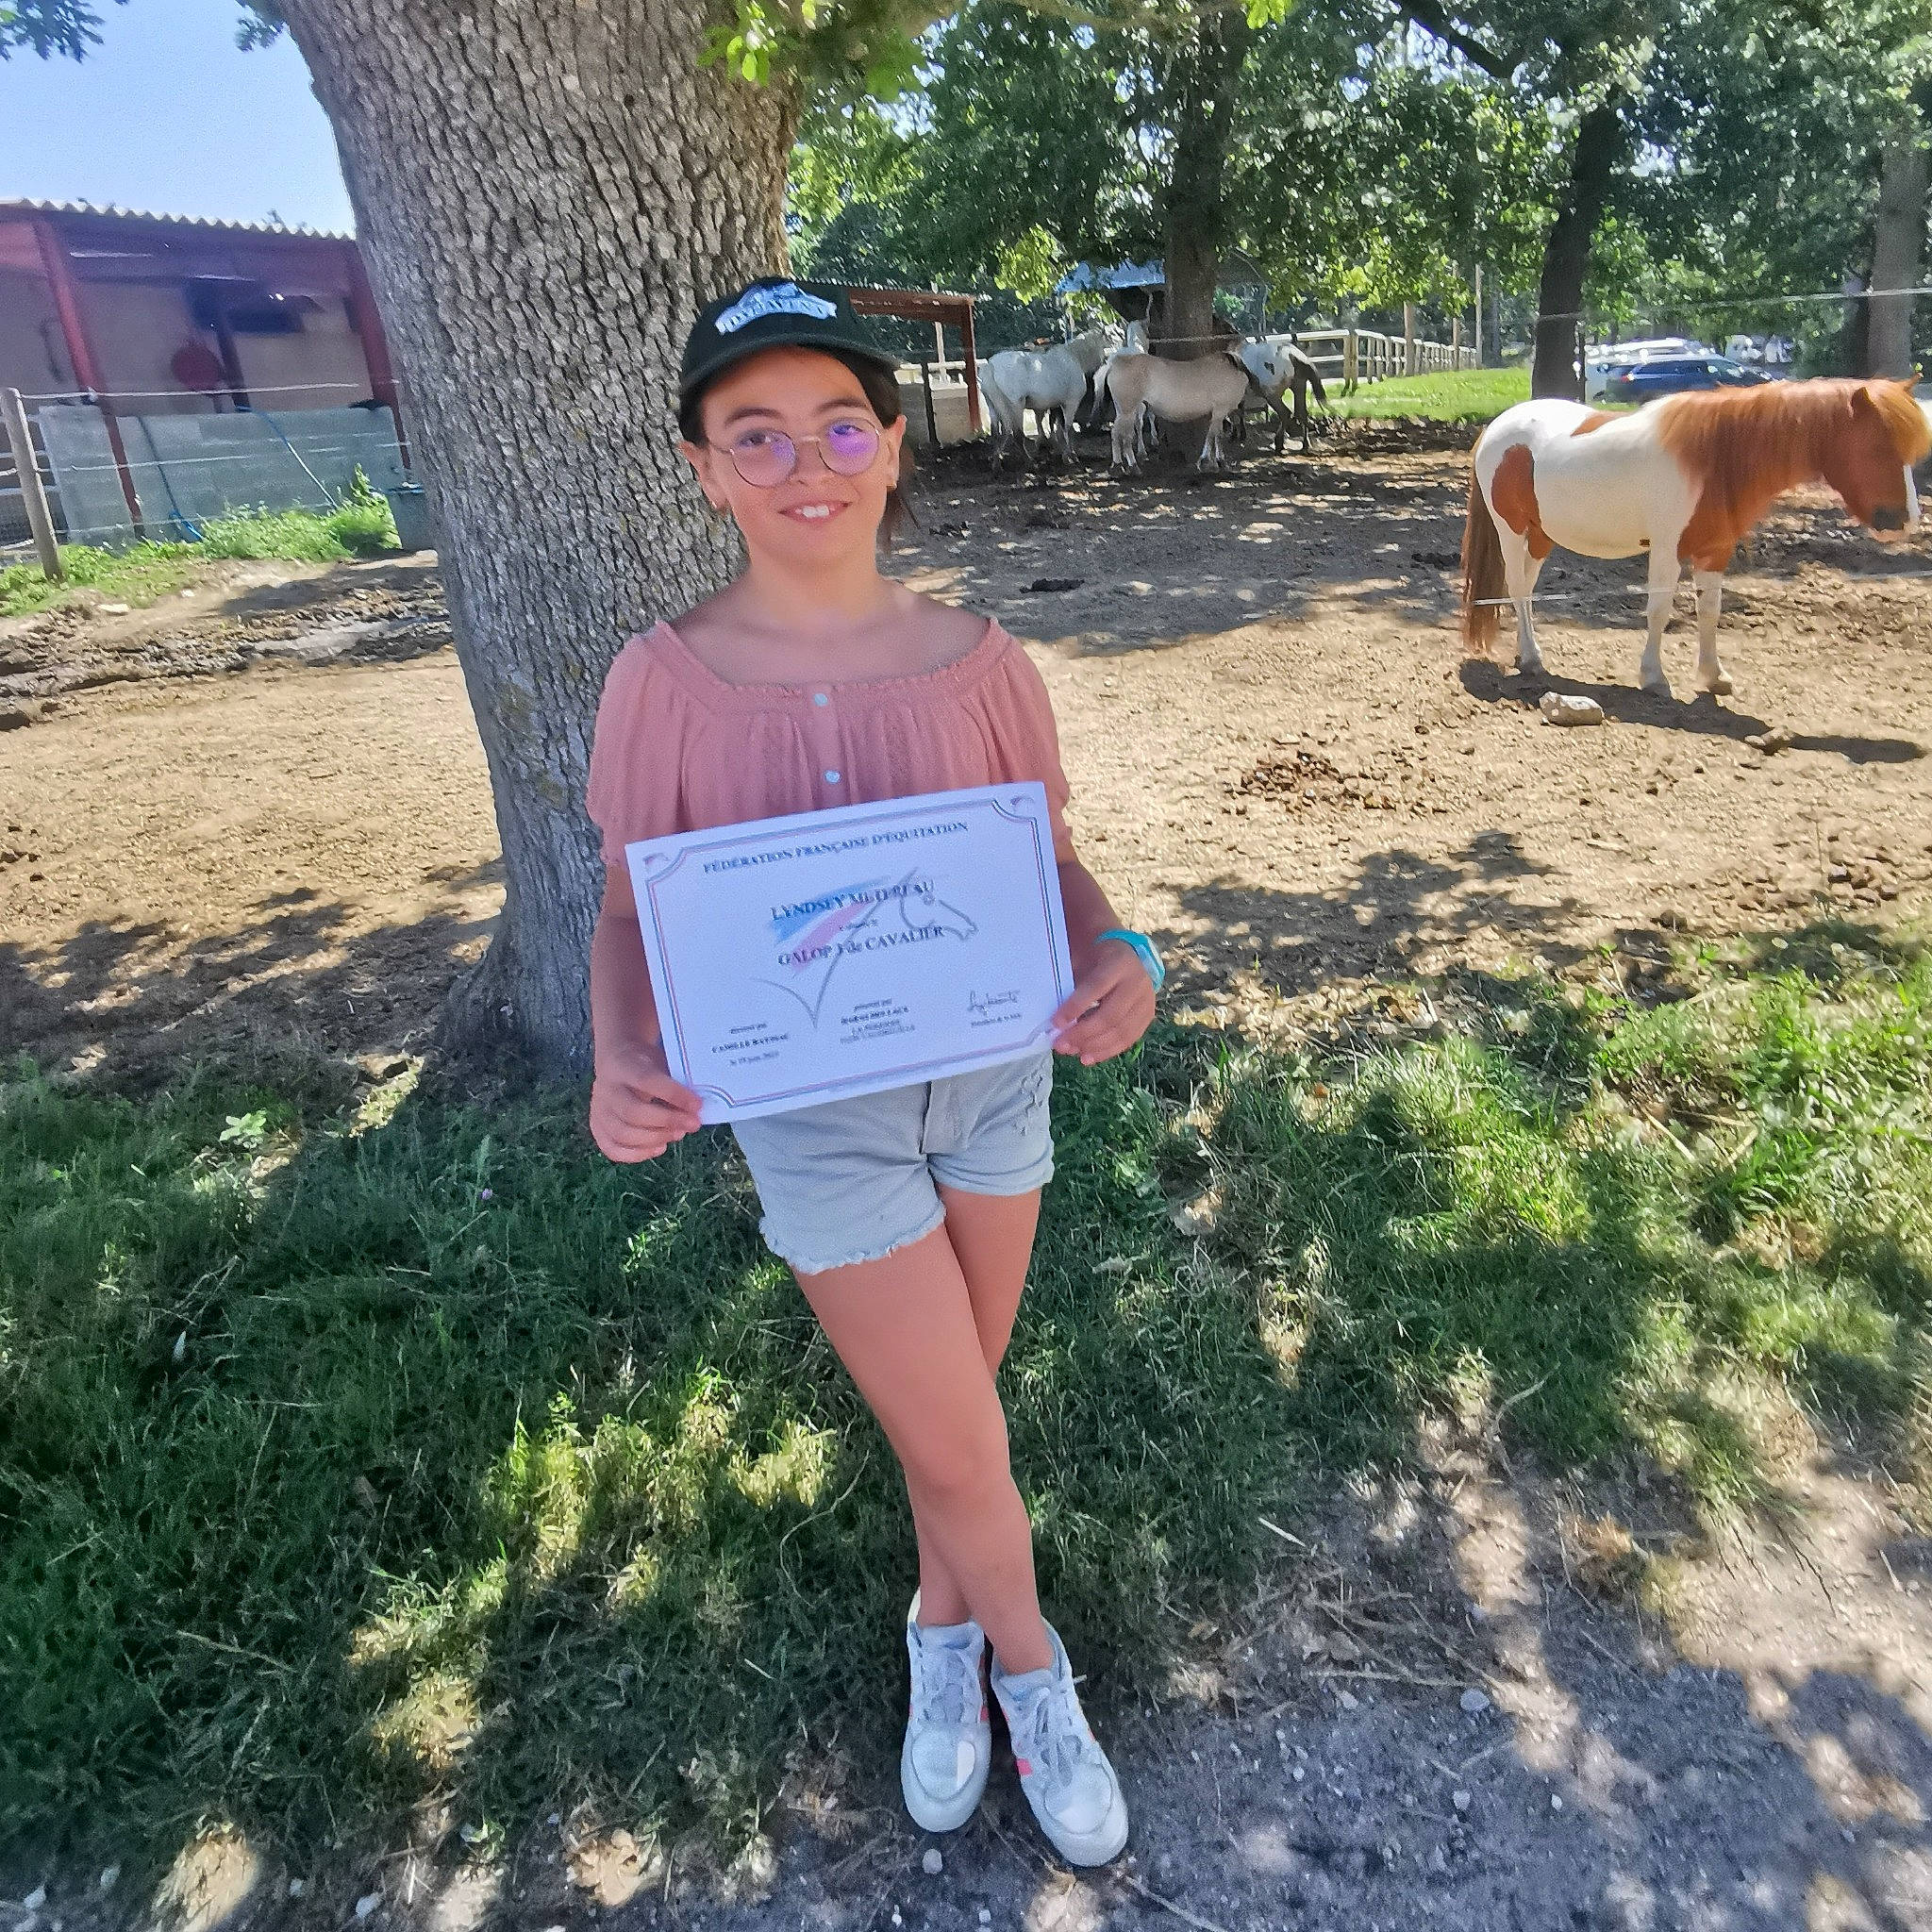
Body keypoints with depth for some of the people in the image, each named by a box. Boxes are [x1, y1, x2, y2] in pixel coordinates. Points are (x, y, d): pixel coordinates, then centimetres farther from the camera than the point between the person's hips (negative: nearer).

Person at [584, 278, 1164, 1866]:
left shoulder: (976, 660, -10)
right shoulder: (665, 681, -13)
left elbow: (1050, 862, -1)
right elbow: (632, 909, -5)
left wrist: (1116, 959, -23)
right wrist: (620, 1065, -24)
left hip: (993, 1074, 3)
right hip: (814, 1109, -2)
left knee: (956, 1399, 21)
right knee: (959, 1447, 7)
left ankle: (941, 1629, 52)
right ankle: (1027, 1665, 40)